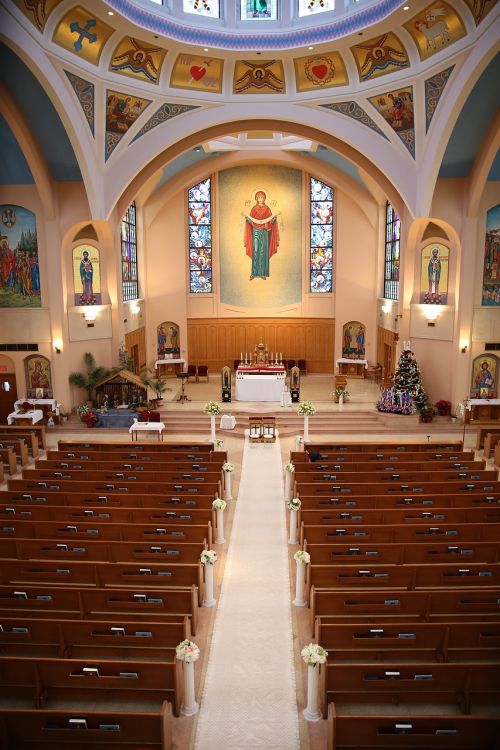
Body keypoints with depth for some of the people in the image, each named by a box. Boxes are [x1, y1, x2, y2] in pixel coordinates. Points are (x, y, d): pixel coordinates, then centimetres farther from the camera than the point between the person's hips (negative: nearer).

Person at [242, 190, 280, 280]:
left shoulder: (267, 209, 5)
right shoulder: (253, 208, 7)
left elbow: (270, 220, -2)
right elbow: (251, 220, 2)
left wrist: (274, 216, -19)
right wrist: (246, 216, -15)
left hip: (264, 232, 0)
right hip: (256, 231, 0)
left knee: (263, 251, -2)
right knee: (255, 251, -5)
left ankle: (263, 273, 2)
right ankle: (254, 273, -2)